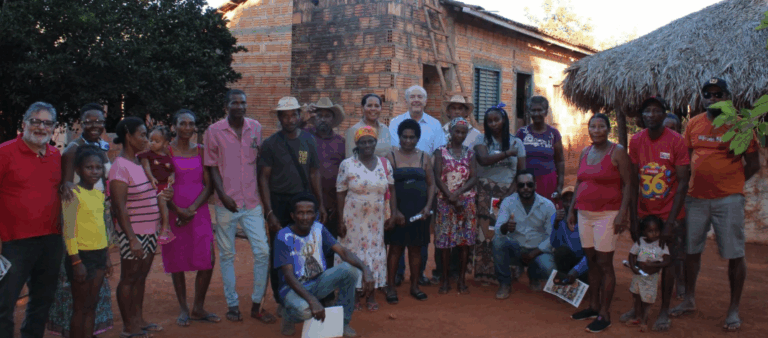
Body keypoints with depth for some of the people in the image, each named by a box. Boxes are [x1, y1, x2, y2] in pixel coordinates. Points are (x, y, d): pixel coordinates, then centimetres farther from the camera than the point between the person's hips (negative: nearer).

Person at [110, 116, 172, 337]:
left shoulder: (139, 163, 11)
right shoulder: (120, 167, -16)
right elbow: (119, 206, -19)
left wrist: (159, 197, 4)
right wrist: (132, 239, -21)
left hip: (149, 231, 8)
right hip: (133, 233, -8)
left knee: (141, 277, 15)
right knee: (129, 278, 4)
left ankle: (138, 320, 26)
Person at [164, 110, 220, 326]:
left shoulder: (201, 151, 8)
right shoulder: (166, 151, -1)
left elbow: (209, 185, 3)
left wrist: (192, 208, -10)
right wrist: (177, 210, -14)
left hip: (199, 212, 2)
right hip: (174, 213, -2)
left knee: (207, 262, -3)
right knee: (177, 262, 4)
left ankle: (198, 308, 13)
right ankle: (183, 310, 18)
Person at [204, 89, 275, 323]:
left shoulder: (255, 127, 6)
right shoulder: (214, 131, -2)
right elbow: (212, 167, -1)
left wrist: (262, 193, 8)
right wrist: (223, 195, -12)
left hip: (252, 202, 2)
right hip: (226, 204, -2)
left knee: (263, 252, -2)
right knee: (227, 255, 7)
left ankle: (257, 304, 12)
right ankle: (232, 305, 19)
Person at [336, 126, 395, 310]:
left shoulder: (385, 164, 4)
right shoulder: (347, 165, -4)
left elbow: (391, 190, 8)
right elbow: (340, 194, -4)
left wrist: (394, 212, -1)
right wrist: (341, 221, -8)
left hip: (376, 219, 3)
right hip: (353, 218, -3)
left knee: (375, 252, 6)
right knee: (353, 252, 3)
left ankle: (371, 295, 19)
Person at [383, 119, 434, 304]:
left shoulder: (424, 157, 8)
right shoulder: (391, 157, -1)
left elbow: (431, 184, 8)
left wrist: (428, 206, -5)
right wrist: (394, 211, -13)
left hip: (418, 211, 3)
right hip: (397, 210, -3)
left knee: (416, 248, 9)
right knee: (395, 247, 1)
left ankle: (414, 285, 20)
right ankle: (391, 287, 9)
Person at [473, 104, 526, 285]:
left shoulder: (516, 142, 9)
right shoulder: (482, 141, 6)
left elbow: (522, 170, 7)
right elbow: (483, 160, -14)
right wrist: (507, 153, -12)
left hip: (509, 192, 1)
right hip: (486, 192, -1)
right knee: (486, 231, -6)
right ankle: (485, 274, 3)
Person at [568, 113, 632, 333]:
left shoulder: (617, 152, -5)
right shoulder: (584, 153, 13)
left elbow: (627, 184, -9)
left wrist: (622, 213, -17)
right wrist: (572, 210, 15)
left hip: (607, 214, -6)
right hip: (585, 214, 6)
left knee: (604, 263, -4)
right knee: (591, 261, 11)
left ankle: (604, 314, 4)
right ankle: (593, 306, 22)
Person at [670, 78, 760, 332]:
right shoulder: (693, 124, 7)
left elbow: (753, 164, 0)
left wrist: (729, 183, -3)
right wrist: (686, 184, 6)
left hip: (728, 199, -4)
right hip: (695, 197, 4)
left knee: (734, 255, 1)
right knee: (691, 250, 11)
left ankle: (734, 310, 13)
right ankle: (689, 300, 27)